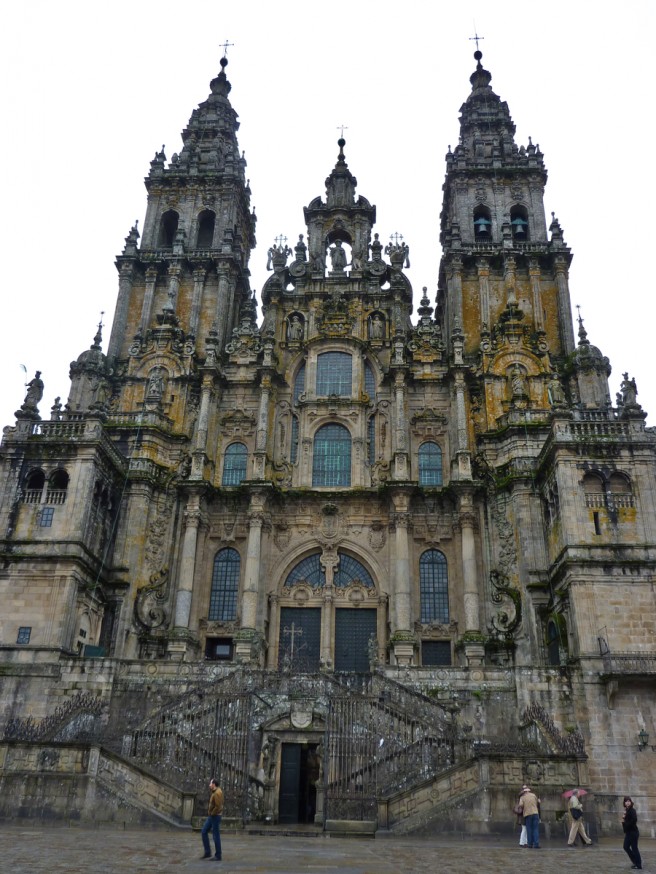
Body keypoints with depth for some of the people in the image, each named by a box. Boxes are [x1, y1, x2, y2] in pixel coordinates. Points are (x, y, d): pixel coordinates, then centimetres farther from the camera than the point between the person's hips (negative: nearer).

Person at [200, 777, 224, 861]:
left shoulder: (217, 793, -20)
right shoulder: (214, 792, 12)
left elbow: (218, 806, -26)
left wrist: (212, 814, -14)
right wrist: (210, 814, 9)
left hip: (215, 816, -10)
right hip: (211, 816, 10)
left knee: (216, 836, -2)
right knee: (204, 832, 11)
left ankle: (218, 856, 7)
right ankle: (207, 852, 16)